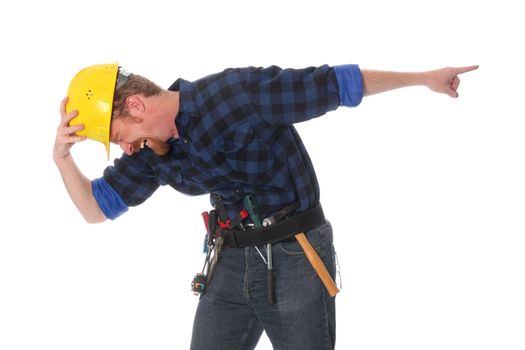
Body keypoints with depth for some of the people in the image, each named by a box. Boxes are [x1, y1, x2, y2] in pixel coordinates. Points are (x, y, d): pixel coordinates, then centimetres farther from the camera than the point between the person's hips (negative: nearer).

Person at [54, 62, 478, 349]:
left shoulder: (236, 92, -21)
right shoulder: (153, 148, 1)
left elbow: (333, 84, -15)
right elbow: (98, 206, 9)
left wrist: (422, 78, -9)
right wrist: (62, 157, -9)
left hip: (295, 256, -6)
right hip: (231, 261, 6)